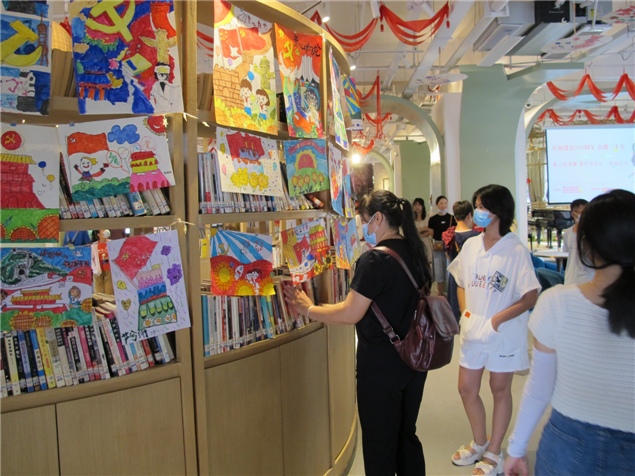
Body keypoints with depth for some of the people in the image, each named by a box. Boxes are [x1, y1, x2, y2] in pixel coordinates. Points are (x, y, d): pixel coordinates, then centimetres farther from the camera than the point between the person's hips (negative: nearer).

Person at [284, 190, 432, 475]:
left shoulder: (374, 260, -20)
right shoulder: (415, 253, 5)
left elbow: (350, 314, -19)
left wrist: (308, 309, -6)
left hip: (381, 368, -8)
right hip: (414, 360, 8)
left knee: (379, 446, 8)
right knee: (407, 436, 22)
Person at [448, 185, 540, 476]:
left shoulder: (515, 250, -15)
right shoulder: (471, 246, 2)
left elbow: (530, 298, -16)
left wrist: (496, 320, -21)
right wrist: (465, 312, -2)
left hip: (504, 333, -5)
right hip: (473, 331, 6)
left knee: (500, 390, 11)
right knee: (466, 388, 13)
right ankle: (479, 443, 37)